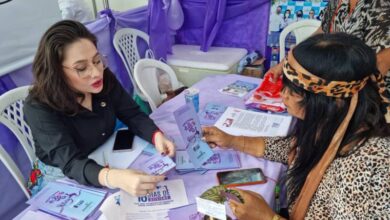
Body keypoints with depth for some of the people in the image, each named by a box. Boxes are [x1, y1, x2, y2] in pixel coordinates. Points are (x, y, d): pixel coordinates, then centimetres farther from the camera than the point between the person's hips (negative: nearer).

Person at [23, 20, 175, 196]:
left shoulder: (105, 79, -13)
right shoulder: (39, 108, -27)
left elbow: (132, 115, -8)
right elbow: (70, 163, -35)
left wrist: (157, 136, -30)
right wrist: (117, 178, -54)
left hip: (107, 161, 5)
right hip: (62, 180, -5)